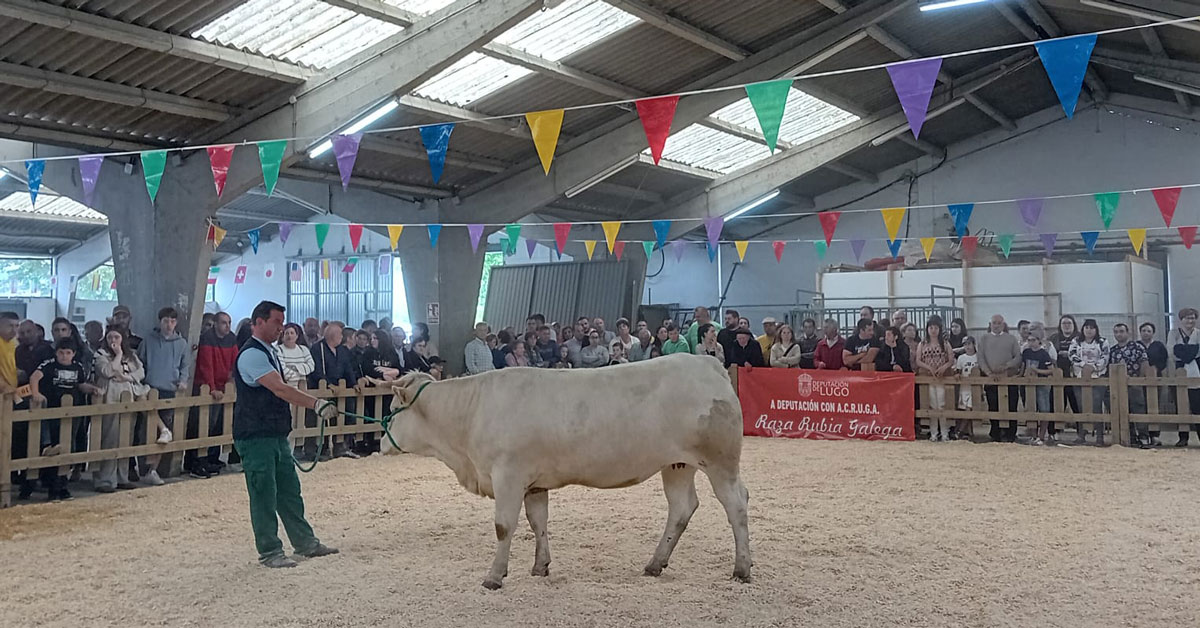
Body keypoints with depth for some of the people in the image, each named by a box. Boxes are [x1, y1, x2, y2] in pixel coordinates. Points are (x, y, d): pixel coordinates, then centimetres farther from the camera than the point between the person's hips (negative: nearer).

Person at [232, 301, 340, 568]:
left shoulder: (269, 351, 15)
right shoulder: (251, 354, -16)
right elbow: (280, 389, -26)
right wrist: (317, 404, -31)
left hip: (276, 435, 10)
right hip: (256, 437, -9)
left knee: (289, 491, 14)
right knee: (263, 495, -1)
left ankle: (305, 542, 23)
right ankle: (269, 552, 7)